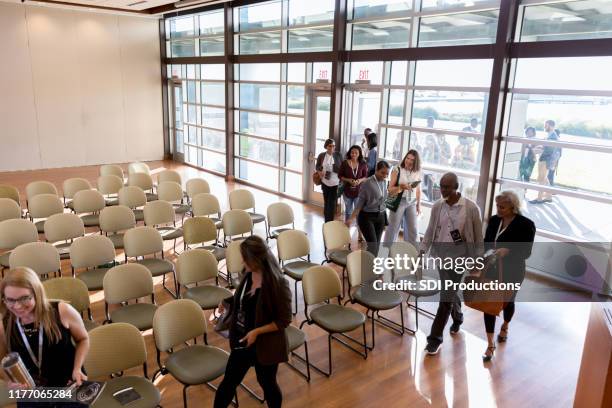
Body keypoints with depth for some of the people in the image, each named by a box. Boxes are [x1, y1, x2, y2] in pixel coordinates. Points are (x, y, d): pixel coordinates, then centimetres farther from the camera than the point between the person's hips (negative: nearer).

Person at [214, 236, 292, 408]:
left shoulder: (277, 284, -26)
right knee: (229, 381, 18)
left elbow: (284, 320, -19)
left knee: (267, 383, 18)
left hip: (265, 345, -6)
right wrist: (228, 301, -3)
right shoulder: (249, 274, -6)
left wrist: (257, 331, -25)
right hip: (242, 340, 6)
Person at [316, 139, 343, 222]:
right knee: (326, 202, 14)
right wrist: (319, 172, -10)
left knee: (332, 203, -4)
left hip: (335, 183, -2)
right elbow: (317, 166, 9)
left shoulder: (338, 155, -5)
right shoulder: (321, 155, -1)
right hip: (325, 182, 3)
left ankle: (330, 222, 3)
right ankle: (327, 221, 27)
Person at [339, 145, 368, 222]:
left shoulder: (363, 164, -6)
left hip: (359, 191, -1)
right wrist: (348, 180, -18)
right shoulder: (345, 163, -7)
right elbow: (340, 176, -2)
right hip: (347, 191, 1)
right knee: (348, 211, 18)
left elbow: (366, 177, 3)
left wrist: (360, 180, -18)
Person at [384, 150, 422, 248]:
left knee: (412, 229, 9)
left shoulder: (418, 173, 3)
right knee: (393, 227, 5)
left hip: (412, 203, 4)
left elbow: (418, 190, 11)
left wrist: (418, 205, 11)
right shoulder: (397, 171, -10)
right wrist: (401, 187, -29)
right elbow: (390, 189, -14)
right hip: (399, 201, -4)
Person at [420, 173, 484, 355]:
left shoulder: (471, 207, -13)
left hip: (459, 256, -4)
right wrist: (422, 250, 2)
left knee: (446, 296, -6)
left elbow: (478, 236, -6)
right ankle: (457, 318, 49)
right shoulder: (437, 206, -1)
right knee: (450, 291, 19)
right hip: (441, 254, 4)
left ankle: (435, 338, 3)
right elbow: (430, 231, 8)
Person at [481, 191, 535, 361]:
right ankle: (490, 344, 10)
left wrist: (508, 251, -30)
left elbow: (526, 252, -15)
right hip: (491, 270, 3)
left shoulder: (526, 224, -15)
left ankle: (505, 327, 52)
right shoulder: (494, 220, -1)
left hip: (512, 273, -3)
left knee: (507, 301, 20)